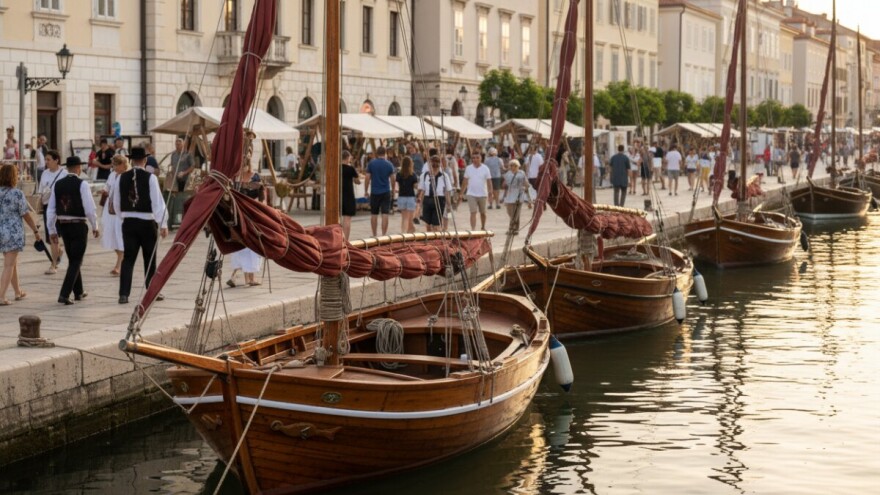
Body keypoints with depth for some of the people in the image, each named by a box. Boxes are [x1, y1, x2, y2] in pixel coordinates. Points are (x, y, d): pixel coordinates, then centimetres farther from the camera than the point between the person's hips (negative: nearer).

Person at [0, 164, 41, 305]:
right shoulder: (17, 194, -13)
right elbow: (25, 215, -10)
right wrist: (36, 231, 0)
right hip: (13, 232, -6)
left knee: (13, 262, 22)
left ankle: (18, 292, 34)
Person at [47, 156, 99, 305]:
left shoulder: (58, 184, 3)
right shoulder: (82, 184, -12)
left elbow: (51, 209, 5)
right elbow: (90, 208, -15)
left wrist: (52, 230, 12)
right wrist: (95, 227, -2)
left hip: (63, 225, 5)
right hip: (79, 226, -5)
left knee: (72, 259, 20)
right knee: (76, 262, 0)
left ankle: (78, 292, 30)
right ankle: (64, 294, -11)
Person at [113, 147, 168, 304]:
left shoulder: (122, 178, 1)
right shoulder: (150, 178, -10)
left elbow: (116, 203, 9)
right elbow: (157, 202, -13)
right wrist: (163, 224, -12)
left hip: (128, 222, 3)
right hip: (147, 222, -3)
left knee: (128, 258, 3)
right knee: (150, 258, 11)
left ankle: (124, 293, -6)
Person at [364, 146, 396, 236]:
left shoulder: (371, 163, -4)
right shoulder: (389, 164, -1)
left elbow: (367, 178, -4)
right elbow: (393, 180, 3)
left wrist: (366, 191, 6)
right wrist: (393, 191, 17)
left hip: (374, 192, 0)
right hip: (386, 192, 0)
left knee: (374, 214, 11)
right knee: (385, 214, -2)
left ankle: (374, 235, 14)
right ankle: (384, 235, -7)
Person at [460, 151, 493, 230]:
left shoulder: (485, 168, -3)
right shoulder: (468, 168, 1)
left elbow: (489, 181, -4)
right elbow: (465, 181, 7)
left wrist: (490, 192, -15)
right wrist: (462, 193, 5)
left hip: (482, 194, 0)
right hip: (471, 194, 0)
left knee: (483, 213, 15)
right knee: (473, 212, -10)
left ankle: (483, 227, 32)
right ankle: (473, 229, -14)